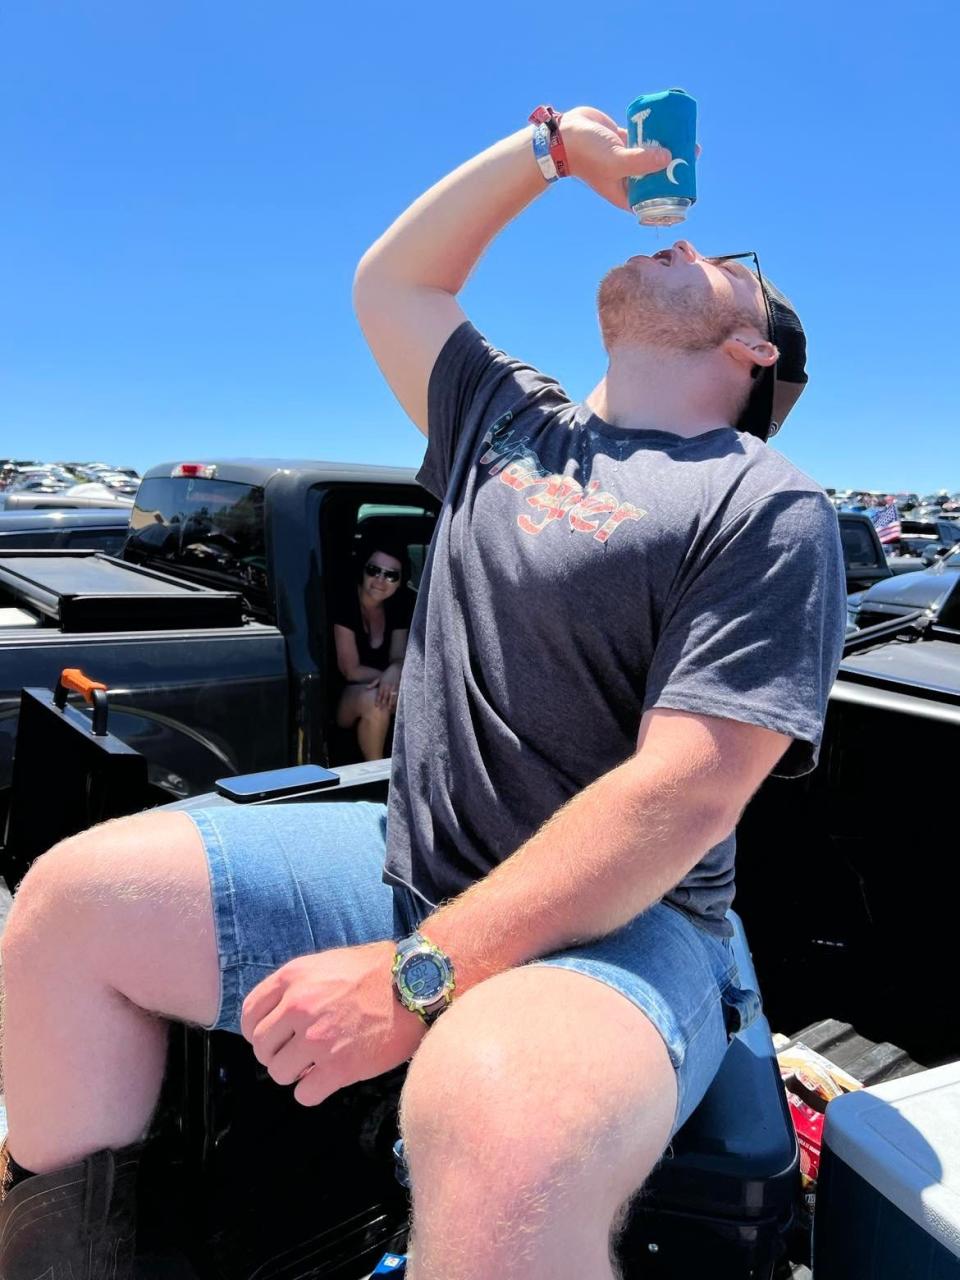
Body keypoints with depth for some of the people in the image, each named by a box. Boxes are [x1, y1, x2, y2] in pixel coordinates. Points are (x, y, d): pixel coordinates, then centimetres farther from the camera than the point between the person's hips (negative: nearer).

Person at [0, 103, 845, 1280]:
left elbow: (685, 794, -18)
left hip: (620, 918, -5)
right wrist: (558, 146, 17)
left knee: (499, 1127, -39)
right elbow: (387, 281, 21)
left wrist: (416, 977, -22)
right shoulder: (510, 423, 13)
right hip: (408, 866, 6)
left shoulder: (768, 507, -8)